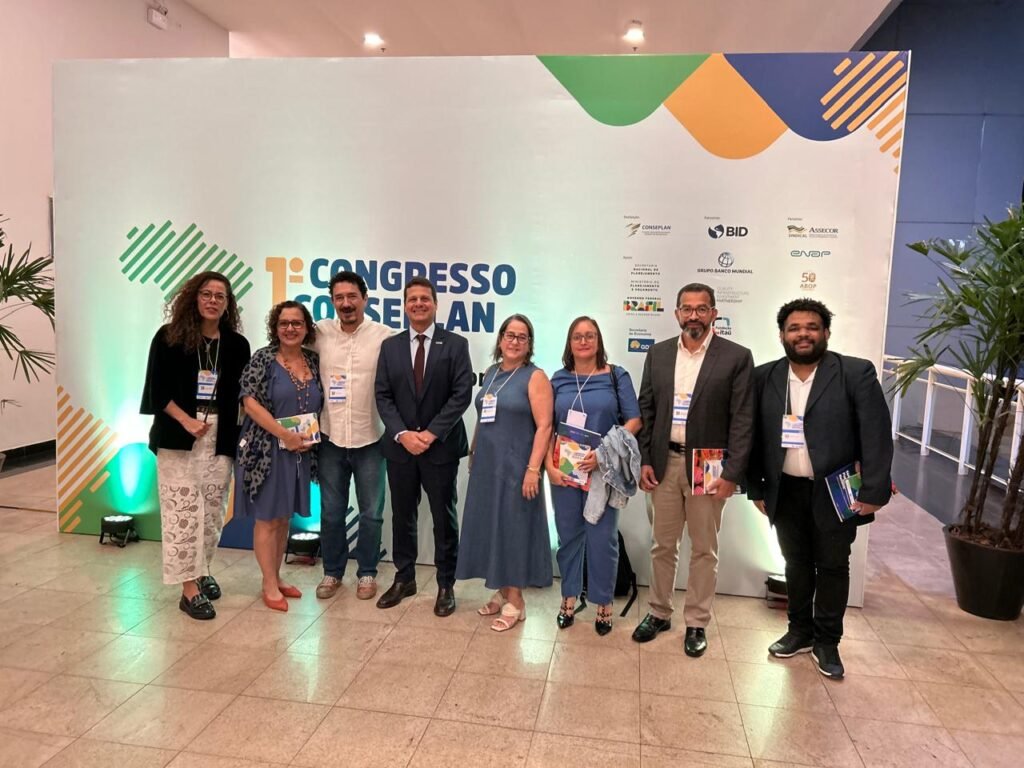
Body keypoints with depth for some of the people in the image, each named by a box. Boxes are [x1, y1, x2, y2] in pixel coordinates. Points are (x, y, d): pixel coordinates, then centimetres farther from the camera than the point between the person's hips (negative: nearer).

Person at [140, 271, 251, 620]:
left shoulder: (237, 344, 6)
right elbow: (157, 389, -3)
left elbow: (242, 394, 7)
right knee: (183, 509, -5)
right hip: (178, 435, -3)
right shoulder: (169, 337, 0)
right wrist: (186, 420, -14)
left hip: (220, 437, 3)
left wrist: (238, 433, -5)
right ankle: (189, 586, 1)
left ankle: (202, 571, 27)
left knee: (213, 509, 8)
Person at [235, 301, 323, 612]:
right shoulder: (263, 358, -8)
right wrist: (285, 435, -18)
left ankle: (276, 577, 27)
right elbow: (250, 401, -15)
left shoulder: (314, 360, 7)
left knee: (285, 518, 14)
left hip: (300, 452, 5)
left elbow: (320, 405, 15)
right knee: (267, 518, 3)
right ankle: (269, 584, 14)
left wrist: (310, 437, 1)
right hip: (267, 450, -5)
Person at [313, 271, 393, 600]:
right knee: (331, 512, 14)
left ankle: (367, 573, 28)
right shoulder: (320, 332, -2)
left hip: (370, 439, -1)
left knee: (371, 512, 10)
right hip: (330, 439, 2)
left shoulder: (383, 336, -7)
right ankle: (332, 572, 31)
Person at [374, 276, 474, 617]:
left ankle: (446, 585, 20)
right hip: (400, 446, 3)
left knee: (444, 517, 7)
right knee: (402, 515, 13)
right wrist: (403, 434, -11)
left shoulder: (455, 344, -2)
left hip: (441, 446, -3)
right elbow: (383, 396, 3)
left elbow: (462, 394, -9)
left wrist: (431, 433, -15)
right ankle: (404, 579, 29)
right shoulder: (390, 346, 7)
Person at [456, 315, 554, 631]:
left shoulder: (535, 377, -10)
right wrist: (473, 452, 15)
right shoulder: (491, 373, 10)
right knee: (491, 526, 12)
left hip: (515, 466, -6)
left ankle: (515, 601, 16)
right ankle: (501, 591, 27)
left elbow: (544, 426, -16)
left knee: (513, 527, 2)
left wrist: (533, 469, -21)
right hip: (487, 464, 6)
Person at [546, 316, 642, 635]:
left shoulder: (616, 376, 0)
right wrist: (549, 466, -7)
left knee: (602, 538, 5)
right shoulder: (559, 379, 6)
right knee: (568, 535, 11)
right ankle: (569, 598, 27)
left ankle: (604, 604, 21)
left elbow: (634, 420, -4)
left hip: (603, 470, -2)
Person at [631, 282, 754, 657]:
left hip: (708, 467, -3)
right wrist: (644, 460, 1)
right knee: (663, 546, 14)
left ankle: (696, 623, 25)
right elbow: (646, 410, 7)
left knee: (704, 550, 10)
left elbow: (742, 420, -7)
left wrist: (732, 473, -12)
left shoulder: (736, 357, -5)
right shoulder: (658, 353, 5)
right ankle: (659, 612, 31)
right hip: (664, 463, 3)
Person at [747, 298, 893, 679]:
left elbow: (876, 435, -10)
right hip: (786, 492, 3)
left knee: (833, 567, 11)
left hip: (836, 492, -2)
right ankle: (800, 631, 33)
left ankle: (827, 641, 27)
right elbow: (754, 436, 4)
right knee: (796, 564, 16)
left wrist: (873, 491, -14)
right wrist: (756, 488, 4)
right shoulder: (764, 377, 1)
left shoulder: (857, 373, -8)